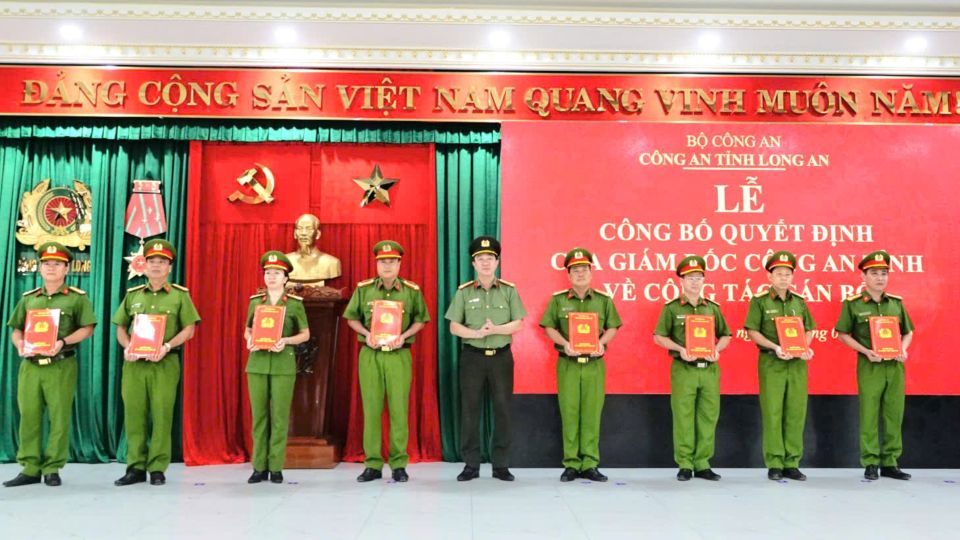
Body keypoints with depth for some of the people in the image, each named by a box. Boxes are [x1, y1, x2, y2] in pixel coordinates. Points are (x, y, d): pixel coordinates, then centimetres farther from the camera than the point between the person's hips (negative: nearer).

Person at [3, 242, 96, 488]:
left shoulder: (77, 298, 4)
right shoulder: (28, 299, 16)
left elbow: (87, 328, -3)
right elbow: (16, 330, 16)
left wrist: (63, 342, -16)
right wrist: (20, 345, -5)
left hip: (61, 366, -4)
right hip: (30, 365, 4)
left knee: (59, 417, -1)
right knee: (29, 416, 4)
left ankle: (52, 468, 8)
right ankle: (30, 468, 13)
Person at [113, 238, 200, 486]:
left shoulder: (180, 295, 4)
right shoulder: (132, 295, 13)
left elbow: (189, 329, 0)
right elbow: (121, 328, 16)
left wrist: (167, 347, -14)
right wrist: (127, 347, -4)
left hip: (165, 363, -3)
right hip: (134, 363, 3)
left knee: (161, 416, -3)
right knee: (134, 415, 4)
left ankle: (157, 469, 7)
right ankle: (136, 467, 15)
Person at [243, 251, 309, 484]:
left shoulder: (295, 303, 1)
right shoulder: (255, 301, 9)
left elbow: (305, 334, 5)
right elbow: (247, 330, 17)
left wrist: (286, 340, -13)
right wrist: (249, 340, -6)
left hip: (284, 364, -2)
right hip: (257, 362, 2)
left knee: (280, 416, -2)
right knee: (259, 415, 4)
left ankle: (276, 467, 7)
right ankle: (259, 467, 12)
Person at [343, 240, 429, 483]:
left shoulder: (412, 291, 3)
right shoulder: (363, 289, 4)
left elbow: (420, 320, 8)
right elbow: (352, 318, 10)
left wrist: (404, 336, -9)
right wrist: (367, 334, -8)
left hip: (399, 356, -1)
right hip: (370, 355, 1)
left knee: (399, 410, 1)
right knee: (371, 410, 4)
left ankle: (399, 465, 11)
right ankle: (372, 465, 13)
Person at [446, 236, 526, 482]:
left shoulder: (509, 290, 4)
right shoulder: (464, 292, 3)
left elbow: (518, 324, -1)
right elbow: (454, 327, 0)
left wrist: (495, 329, -17)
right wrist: (477, 333, -16)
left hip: (501, 357, 0)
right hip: (472, 357, 0)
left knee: (502, 410, 3)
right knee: (470, 410, 2)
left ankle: (501, 465, 14)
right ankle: (471, 464, 12)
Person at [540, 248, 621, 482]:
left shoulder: (604, 300, 7)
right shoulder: (558, 300, 4)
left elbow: (612, 327, 9)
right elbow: (549, 327, 4)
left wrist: (602, 342, -10)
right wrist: (564, 343, -12)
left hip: (595, 364, 1)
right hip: (568, 364, -1)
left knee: (592, 414, 2)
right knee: (569, 413, 1)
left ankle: (590, 465, 11)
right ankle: (571, 464, 10)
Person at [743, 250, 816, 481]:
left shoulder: (799, 302, 11)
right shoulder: (759, 301, -1)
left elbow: (809, 330, 17)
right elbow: (752, 331, -4)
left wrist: (805, 348, -2)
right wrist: (775, 347, -15)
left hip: (797, 363, 4)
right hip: (771, 363, -4)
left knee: (796, 413, 4)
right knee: (772, 414, -2)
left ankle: (791, 464, 13)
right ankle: (774, 464, 6)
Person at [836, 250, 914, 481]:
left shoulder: (896, 302, 9)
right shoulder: (852, 304, -3)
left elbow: (908, 332, 16)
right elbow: (843, 335, -1)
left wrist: (903, 349, -4)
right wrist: (866, 351, -13)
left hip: (895, 366, 4)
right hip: (869, 366, -4)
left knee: (894, 415, 6)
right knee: (869, 415, 0)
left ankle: (890, 463, 16)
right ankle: (870, 464, 9)